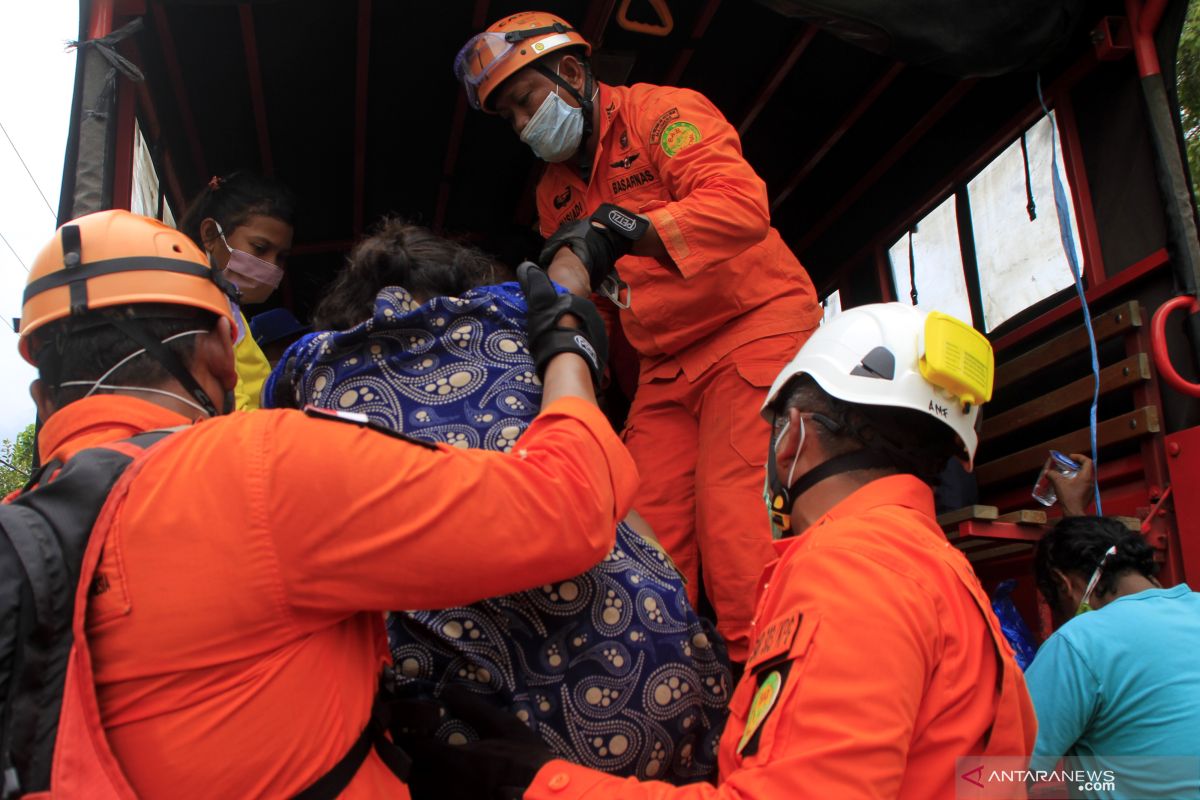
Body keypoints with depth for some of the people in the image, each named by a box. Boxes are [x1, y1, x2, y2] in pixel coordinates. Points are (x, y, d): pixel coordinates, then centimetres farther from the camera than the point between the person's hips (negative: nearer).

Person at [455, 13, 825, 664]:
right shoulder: (554, 194, 18)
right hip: (665, 370, 7)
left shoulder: (660, 112, -4)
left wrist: (613, 230, -33)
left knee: (740, 535, -17)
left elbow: (743, 204, -24)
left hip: (755, 330, -6)